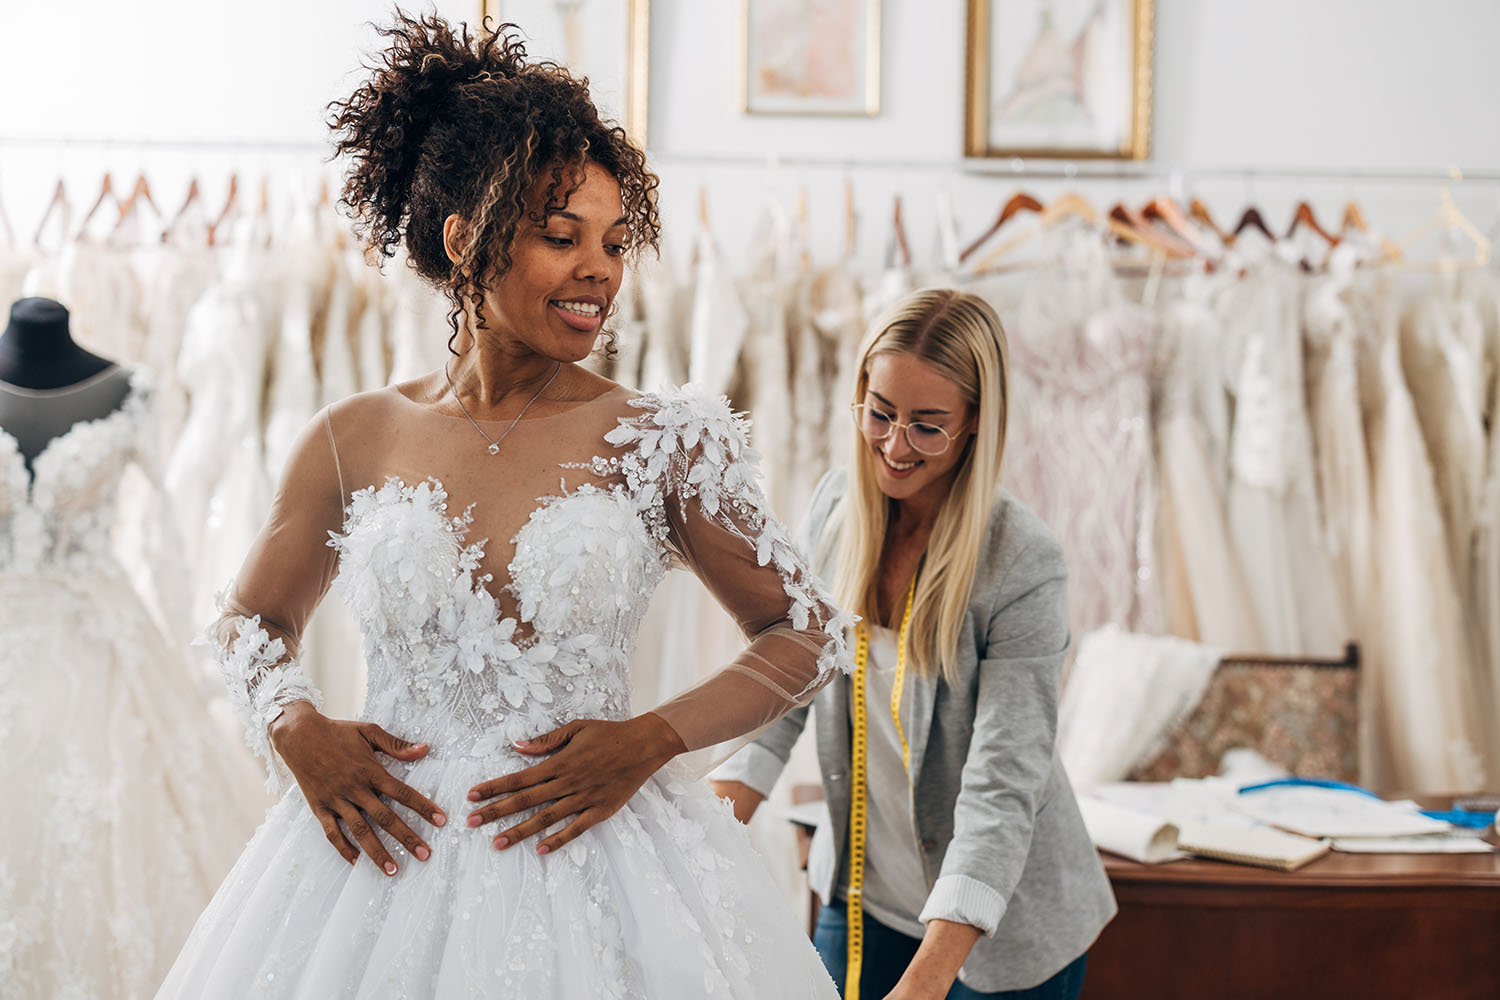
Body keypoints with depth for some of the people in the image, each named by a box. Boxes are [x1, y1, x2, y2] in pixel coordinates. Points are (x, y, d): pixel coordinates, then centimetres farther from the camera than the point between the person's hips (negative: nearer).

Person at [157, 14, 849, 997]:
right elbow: (253, 622, 16)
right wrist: (296, 728, -4)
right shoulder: (355, 439, 2)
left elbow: (810, 634, 2)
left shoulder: (666, 443, -4)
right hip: (387, 863, 2)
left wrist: (653, 739, -10)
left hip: (592, 848, -1)